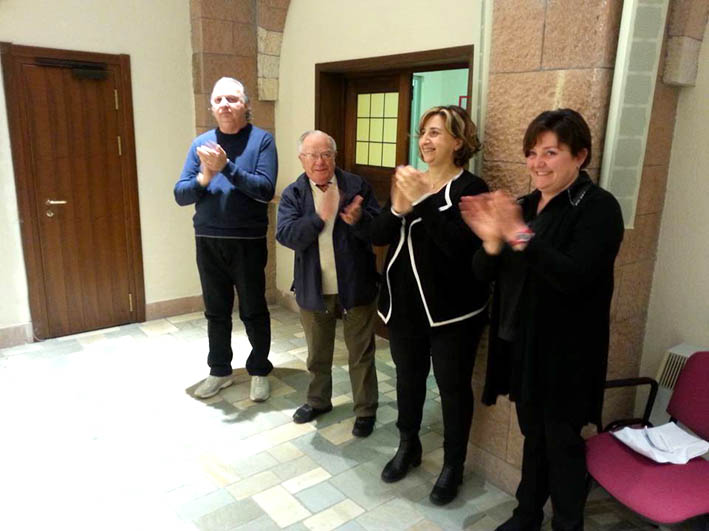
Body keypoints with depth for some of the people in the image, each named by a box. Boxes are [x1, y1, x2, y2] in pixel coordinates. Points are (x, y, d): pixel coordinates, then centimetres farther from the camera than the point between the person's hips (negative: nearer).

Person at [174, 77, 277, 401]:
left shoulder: (261, 140, -5)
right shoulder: (201, 143, 5)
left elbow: (266, 190, -16)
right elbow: (180, 195, 1)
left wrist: (227, 167, -22)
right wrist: (204, 177, -18)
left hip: (248, 242, -3)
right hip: (208, 241, 4)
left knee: (253, 311, 9)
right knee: (216, 311, 15)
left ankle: (260, 370, 27)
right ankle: (219, 370, 33)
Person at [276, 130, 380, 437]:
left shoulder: (357, 186, -5)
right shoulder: (293, 194, -2)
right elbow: (286, 236, -16)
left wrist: (358, 220, -30)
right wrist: (321, 216, -27)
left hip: (355, 285, -2)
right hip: (313, 288, 2)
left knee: (361, 353, 10)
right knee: (317, 353, 21)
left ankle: (366, 410, 28)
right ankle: (318, 400, 43)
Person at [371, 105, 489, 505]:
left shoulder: (470, 188, -11)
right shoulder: (409, 180, 8)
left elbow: (461, 246, -25)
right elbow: (378, 237, 0)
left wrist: (423, 201, -28)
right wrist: (397, 209, -18)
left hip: (452, 310, -5)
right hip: (405, 304, 6)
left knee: (453, 387, 9)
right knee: (408, 378, 19)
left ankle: (454, 465, 29)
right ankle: (409, 446, 41)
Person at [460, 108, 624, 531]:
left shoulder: (598, 207, -12)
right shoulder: (524, 205, 6)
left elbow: (575, 278, -26)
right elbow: (485, 273, 2)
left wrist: (521, 236, -32)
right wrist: (492, 242, -19)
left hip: (564, 352, -6)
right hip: (521, 345, 6)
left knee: (562, 442, 10)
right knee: (534, 435, 20)